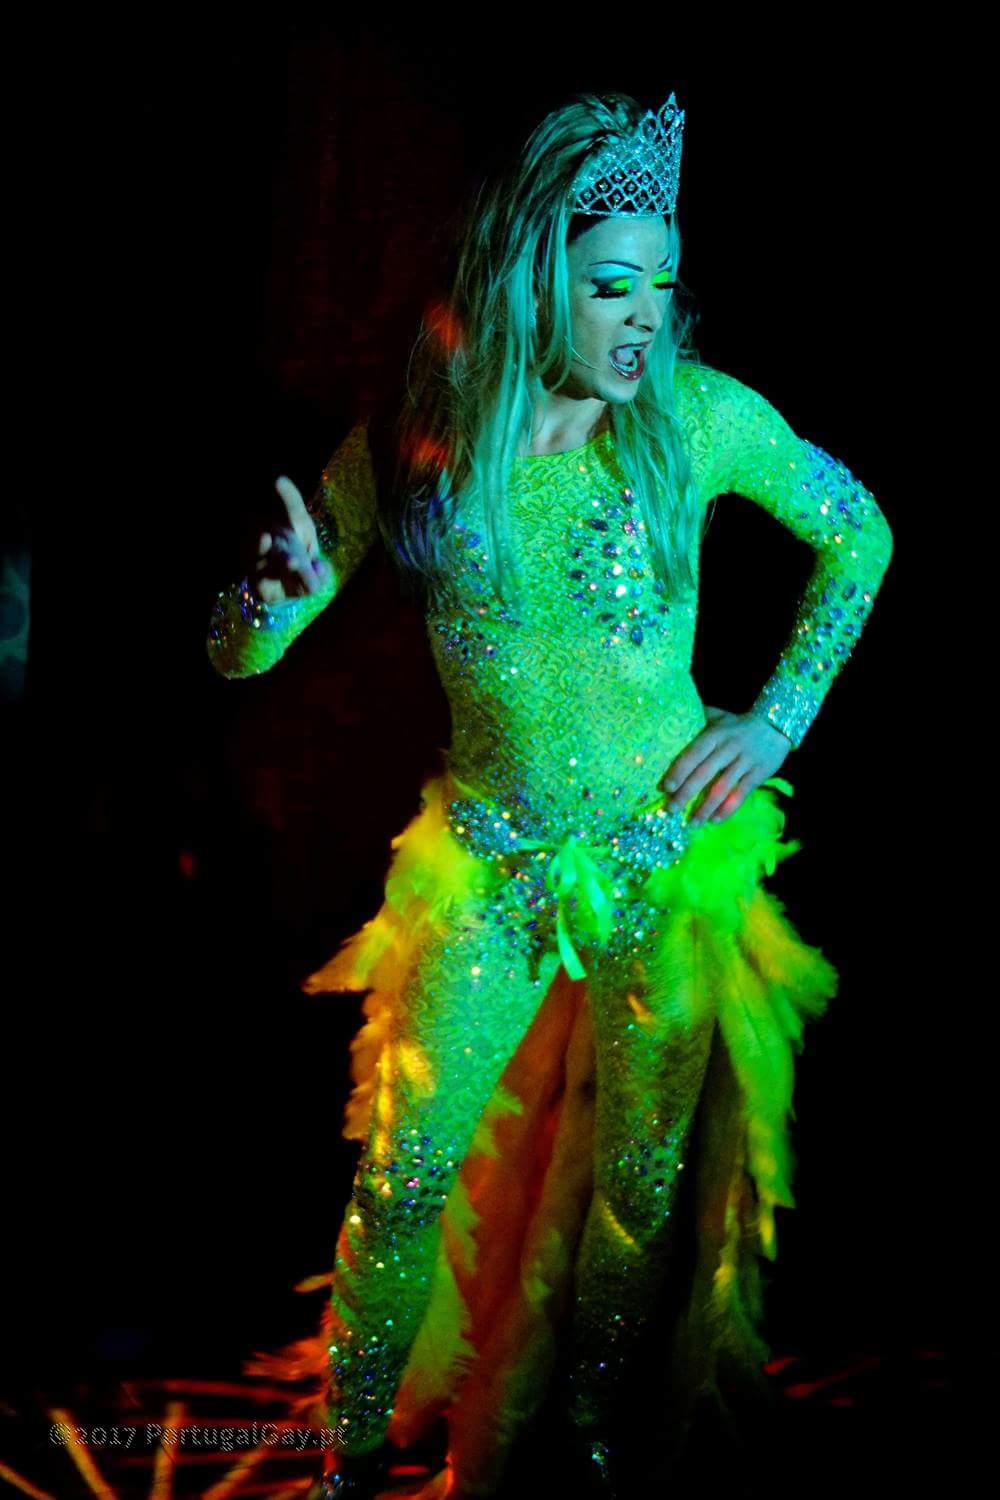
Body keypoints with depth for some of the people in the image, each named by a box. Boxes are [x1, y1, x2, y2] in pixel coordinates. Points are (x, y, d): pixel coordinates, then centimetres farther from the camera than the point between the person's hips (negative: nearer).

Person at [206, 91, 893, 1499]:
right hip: (490, 863, 0)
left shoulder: (697, 413, -11)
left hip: (672, 856, 0)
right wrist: (279, 587, -28)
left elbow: (859, 533, 6)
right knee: (399, 1181, 0)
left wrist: (779, 718, 0)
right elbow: (236, 656, -5)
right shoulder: (411, 442, -9)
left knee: (641, 1182, 12)